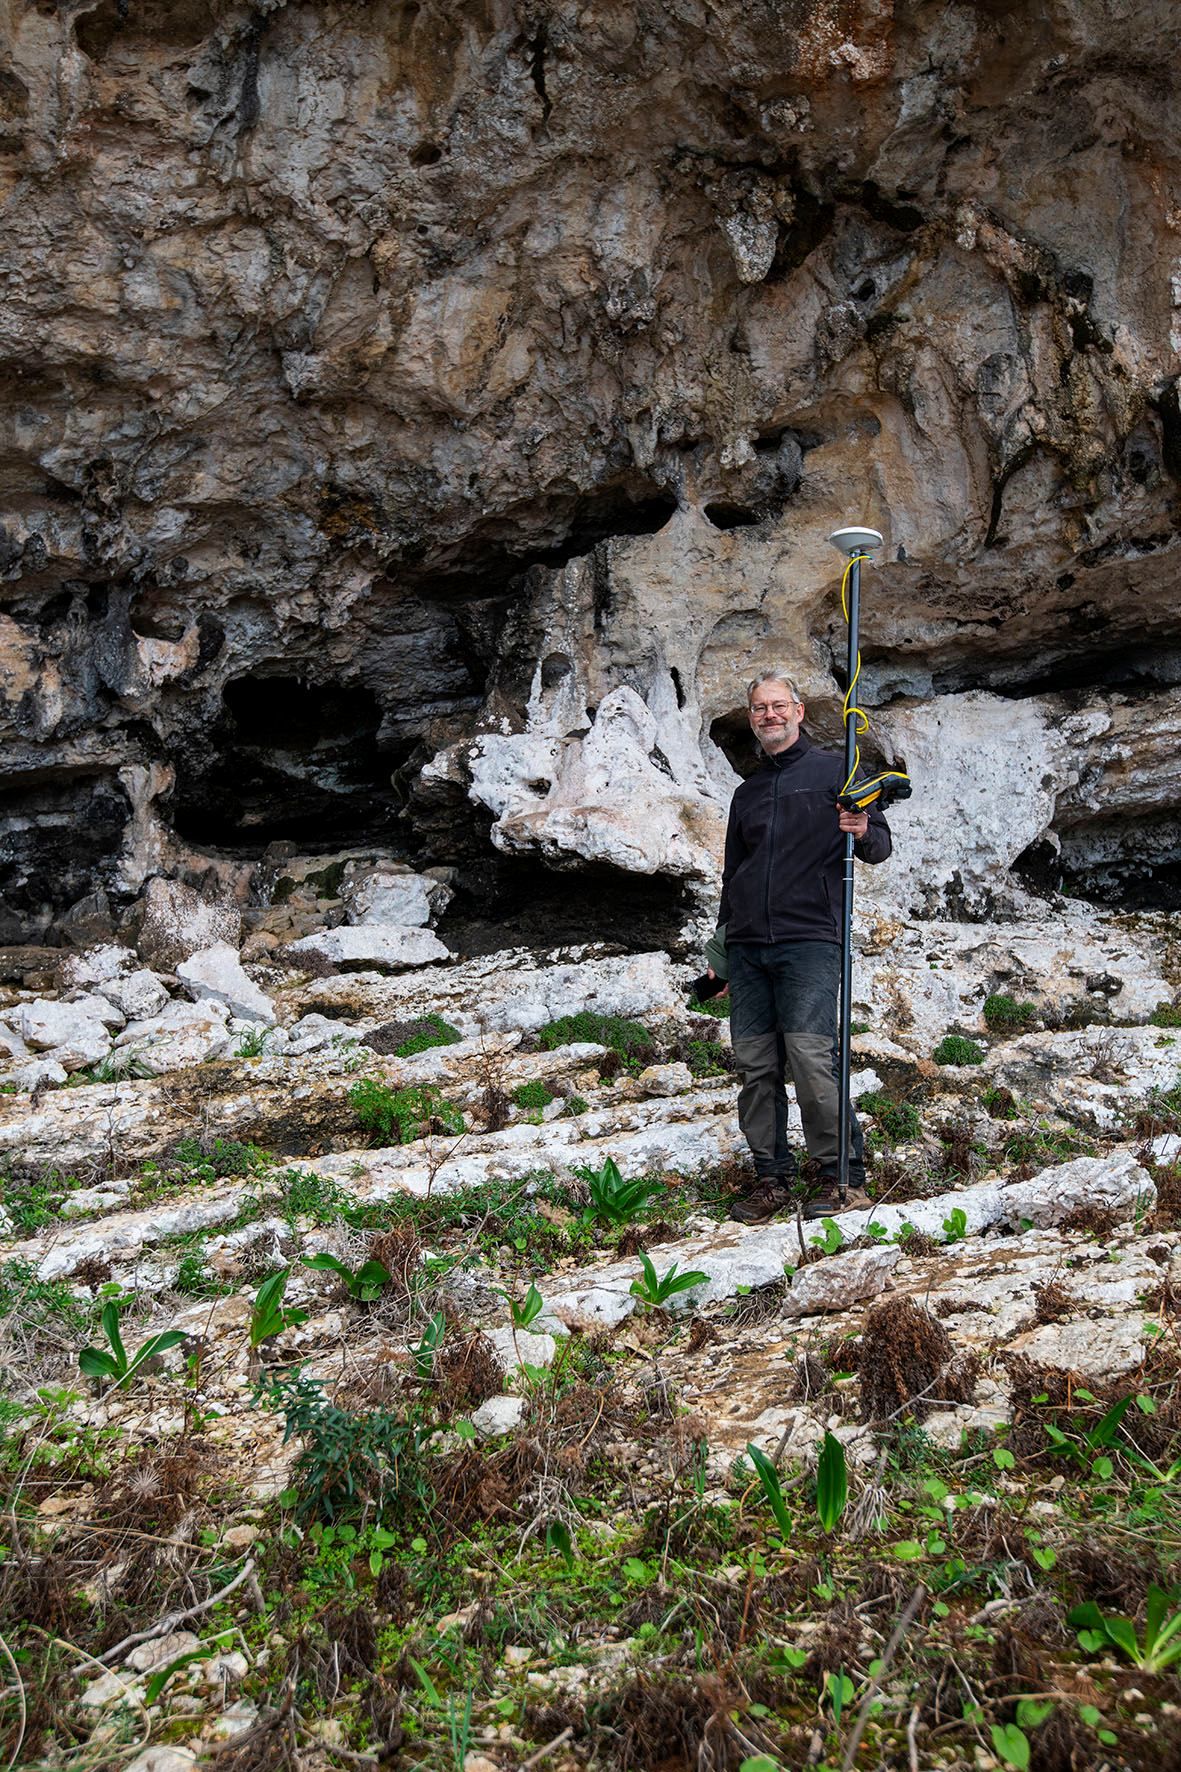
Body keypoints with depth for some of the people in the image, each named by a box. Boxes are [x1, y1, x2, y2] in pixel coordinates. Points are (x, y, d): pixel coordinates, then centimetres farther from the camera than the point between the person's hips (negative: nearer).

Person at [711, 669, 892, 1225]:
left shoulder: (833, 771, 7)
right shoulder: (747, 792, 23)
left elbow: (880, 845, 3)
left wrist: (863, 833, -20)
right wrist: (721, 940, 21)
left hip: (808, 940, -5)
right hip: (748, 948, 6)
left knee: (811, 1056, -14)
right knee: (754, 1065, 2)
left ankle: (844, 1176, -4)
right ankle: (773, 1178, 10)